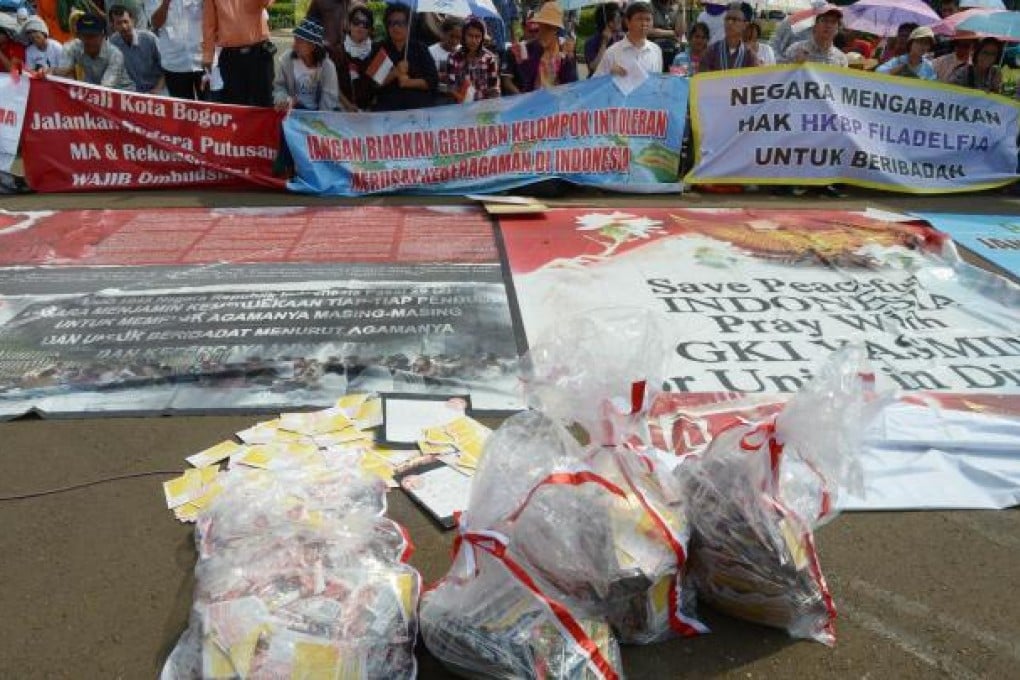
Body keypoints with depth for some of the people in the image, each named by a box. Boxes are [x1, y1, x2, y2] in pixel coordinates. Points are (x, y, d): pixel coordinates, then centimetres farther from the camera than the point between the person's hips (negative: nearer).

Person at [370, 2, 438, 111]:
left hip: (420, 106, 1)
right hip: (387, 107, -1)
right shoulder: (379, 49, 9)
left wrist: (409, 82, -12)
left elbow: (433, 80, 2)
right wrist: (394, 73, -14)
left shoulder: (420, 48, 10)